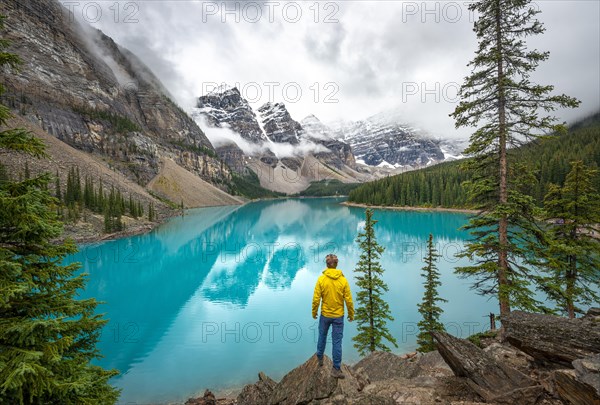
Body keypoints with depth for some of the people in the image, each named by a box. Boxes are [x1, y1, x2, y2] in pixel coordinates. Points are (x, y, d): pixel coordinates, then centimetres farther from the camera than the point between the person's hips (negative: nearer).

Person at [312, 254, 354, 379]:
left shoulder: (321, 279, -12)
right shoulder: (343, 280, -10)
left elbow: (316, 299, -10)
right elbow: (348, 300, -7)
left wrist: (314, 312, 5)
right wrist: (351, 315, 7)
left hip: (325, 315, 1)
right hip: (338, 316, -1)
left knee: (322, 337, 22)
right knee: (337, 342, 8)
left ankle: (320, 358, 41)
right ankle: (336, 369, 14)